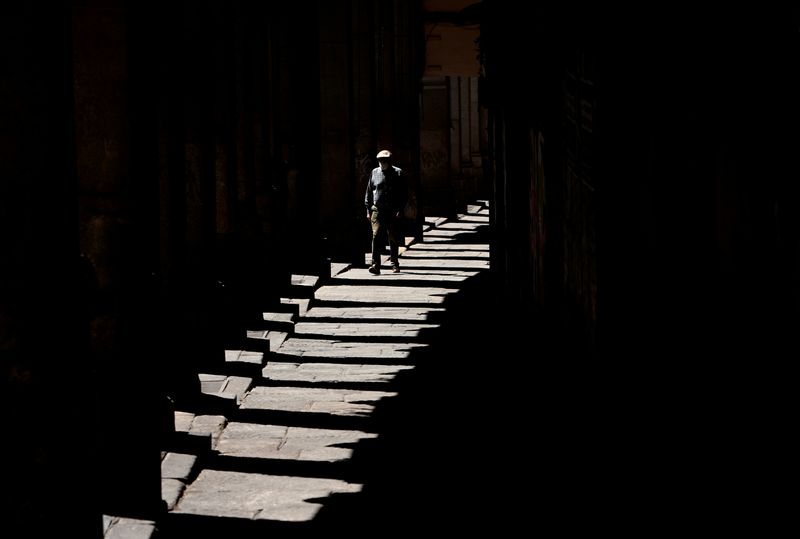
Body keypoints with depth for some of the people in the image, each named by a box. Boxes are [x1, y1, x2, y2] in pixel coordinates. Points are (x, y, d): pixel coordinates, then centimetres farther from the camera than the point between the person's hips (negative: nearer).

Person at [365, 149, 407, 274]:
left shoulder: (398, 173, 2)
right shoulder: (374, 173, 8)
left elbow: (404, 193, 2)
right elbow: (369, 192, 14)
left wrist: (400, 210, -7)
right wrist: (368, 210, 8)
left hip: (394, 211, 0)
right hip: (377, 210, 0)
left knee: (394, 238, 9)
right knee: (376, 236, -13)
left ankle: (394, 264, 26)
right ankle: (376, 265, -18)